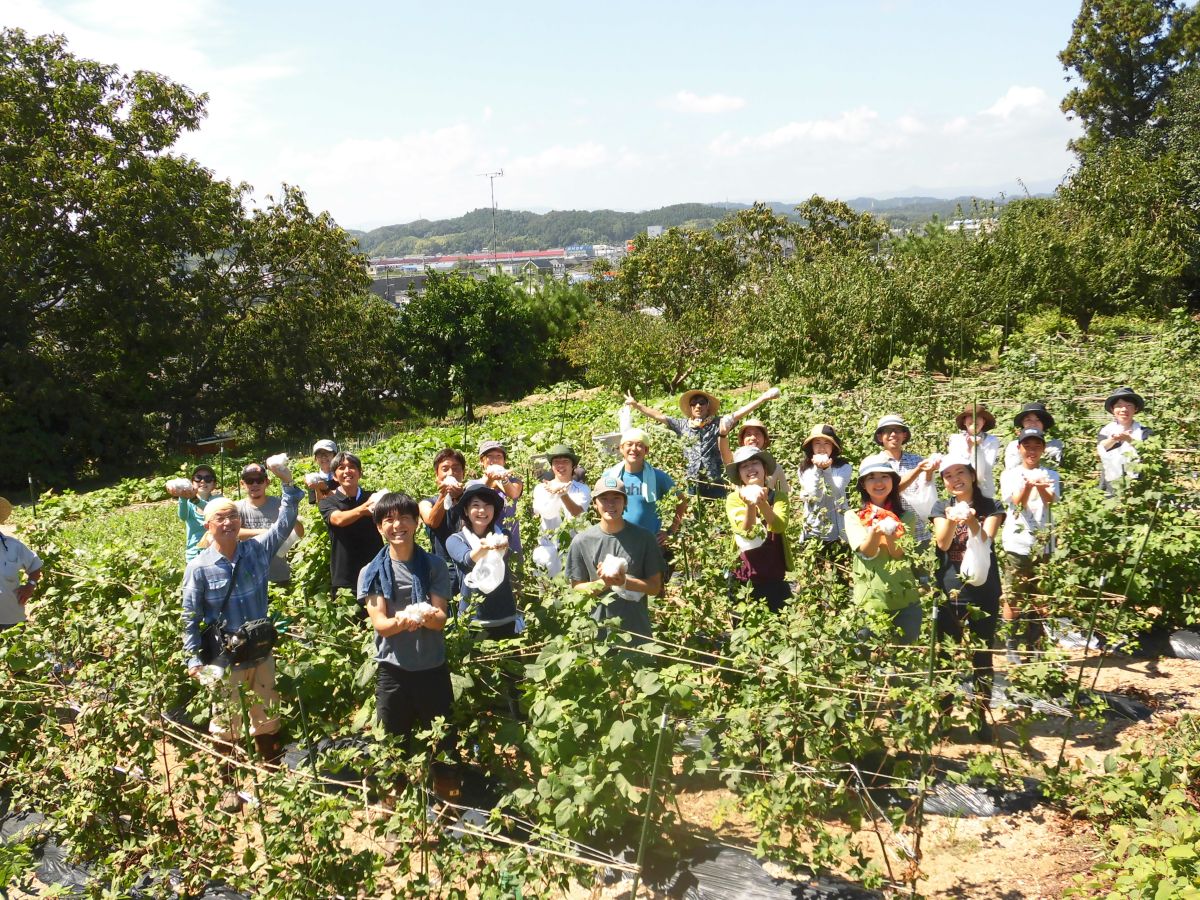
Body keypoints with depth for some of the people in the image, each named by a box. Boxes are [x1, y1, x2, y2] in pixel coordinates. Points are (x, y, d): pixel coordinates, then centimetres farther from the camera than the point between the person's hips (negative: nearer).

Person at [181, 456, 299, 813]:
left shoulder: (257, 551, -3)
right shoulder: (199, 568, -10)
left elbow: (284, 524, -5)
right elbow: (190, 618, -6)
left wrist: (287, 484, -16)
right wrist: (194, 659, -10)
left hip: (261, 654, 3)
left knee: (267, 720, 17)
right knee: (224, 726, 11)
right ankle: (227, 787, 28)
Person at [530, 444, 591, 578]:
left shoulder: (582, 489, 4)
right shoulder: (541, 488, 6)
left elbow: (577, 513, -14)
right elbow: (546, 513, -13)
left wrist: (564, 495, -33)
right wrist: (555, 495, -33)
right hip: (548, 547, 1)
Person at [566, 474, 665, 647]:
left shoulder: (644, 538, -2)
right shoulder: (581, 541, -1)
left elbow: (655, 587, 1)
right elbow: (577, 589, 5)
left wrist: (624, 582, -16)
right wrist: (601, 583, -15)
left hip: (637, 630, 0)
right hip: (597, 629, 0)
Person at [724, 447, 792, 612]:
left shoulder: (778, 497, 0)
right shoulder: (734, 499, -3)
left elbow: (779, 526, -20)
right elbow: (744, 531, -20)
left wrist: (762, 503, -37)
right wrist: (750, 504, -37)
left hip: (775, 578, 1)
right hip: (743, 578, -1)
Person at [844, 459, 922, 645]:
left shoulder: (906, 517, 7)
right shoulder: (853, 517, 4)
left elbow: (899, 553, -8)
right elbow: (866, 552, -10)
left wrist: (888, 532, -28)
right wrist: (875, 530, -31)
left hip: (904, 601, 1)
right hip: (869, 600, -1)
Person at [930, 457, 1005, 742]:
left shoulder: (990, 507, 1)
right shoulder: (941, 507, 6)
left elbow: (984, 542, -13)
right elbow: (943, 543, -11)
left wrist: (972, 520, -32)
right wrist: (951, 520, -31)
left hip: (983, 594, -1)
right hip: (948, 593, 1)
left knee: (981, 657, 3)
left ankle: (982, 717, 12)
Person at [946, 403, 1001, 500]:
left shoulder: (992, 441, 1)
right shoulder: (955, 439, 6)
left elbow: (986, 470, -7)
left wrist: (976, 447, -16)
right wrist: (967, 449, -14)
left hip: (984, 492, -1)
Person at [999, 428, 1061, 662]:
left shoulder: (1050, 475, 9)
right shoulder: (1010, 475, 5)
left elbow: (1050, 501, -11)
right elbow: (1017, 502, -12)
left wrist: (1039, 486, -35)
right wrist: (1028, 485, -33)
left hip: (1043, 544, 2)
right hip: (1016, 544, -2)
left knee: (1039, 598, 8)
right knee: (1013, 598, 0)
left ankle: (1034, 646, 18)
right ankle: (1010, 647, 7)